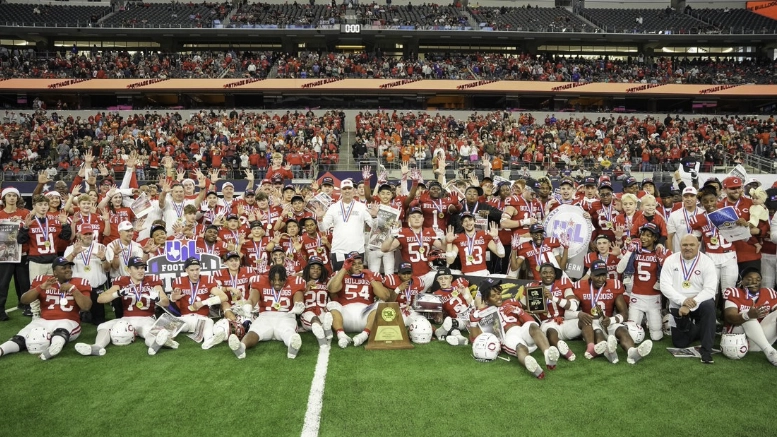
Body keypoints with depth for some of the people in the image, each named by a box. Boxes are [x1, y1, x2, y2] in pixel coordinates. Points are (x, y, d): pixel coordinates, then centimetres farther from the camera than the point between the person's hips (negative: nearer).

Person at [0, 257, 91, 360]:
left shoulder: (79, 283, 4)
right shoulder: (43, 281, 10)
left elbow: (86, 307, -7)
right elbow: (24, 300, 3)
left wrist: (73, 289, -15)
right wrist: (41, 287, -13)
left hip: (68, 322, -4)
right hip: (43, 321, 4)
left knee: (61, 331, -39)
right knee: (22, 337, -25)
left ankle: (54, 347, -67)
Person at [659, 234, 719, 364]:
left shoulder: (707, 262, -9)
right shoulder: (670, 260, -5)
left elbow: (710, 290, -18)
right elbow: (665, 286, -13)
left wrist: (690, 305, -29)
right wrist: (683, 300, -27)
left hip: (700, 302, -2)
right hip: (678, 305, 2)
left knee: (709, 306, -38)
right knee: (680, 343, 4)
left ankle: (707, 350, -24)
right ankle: (699, 329, 37)